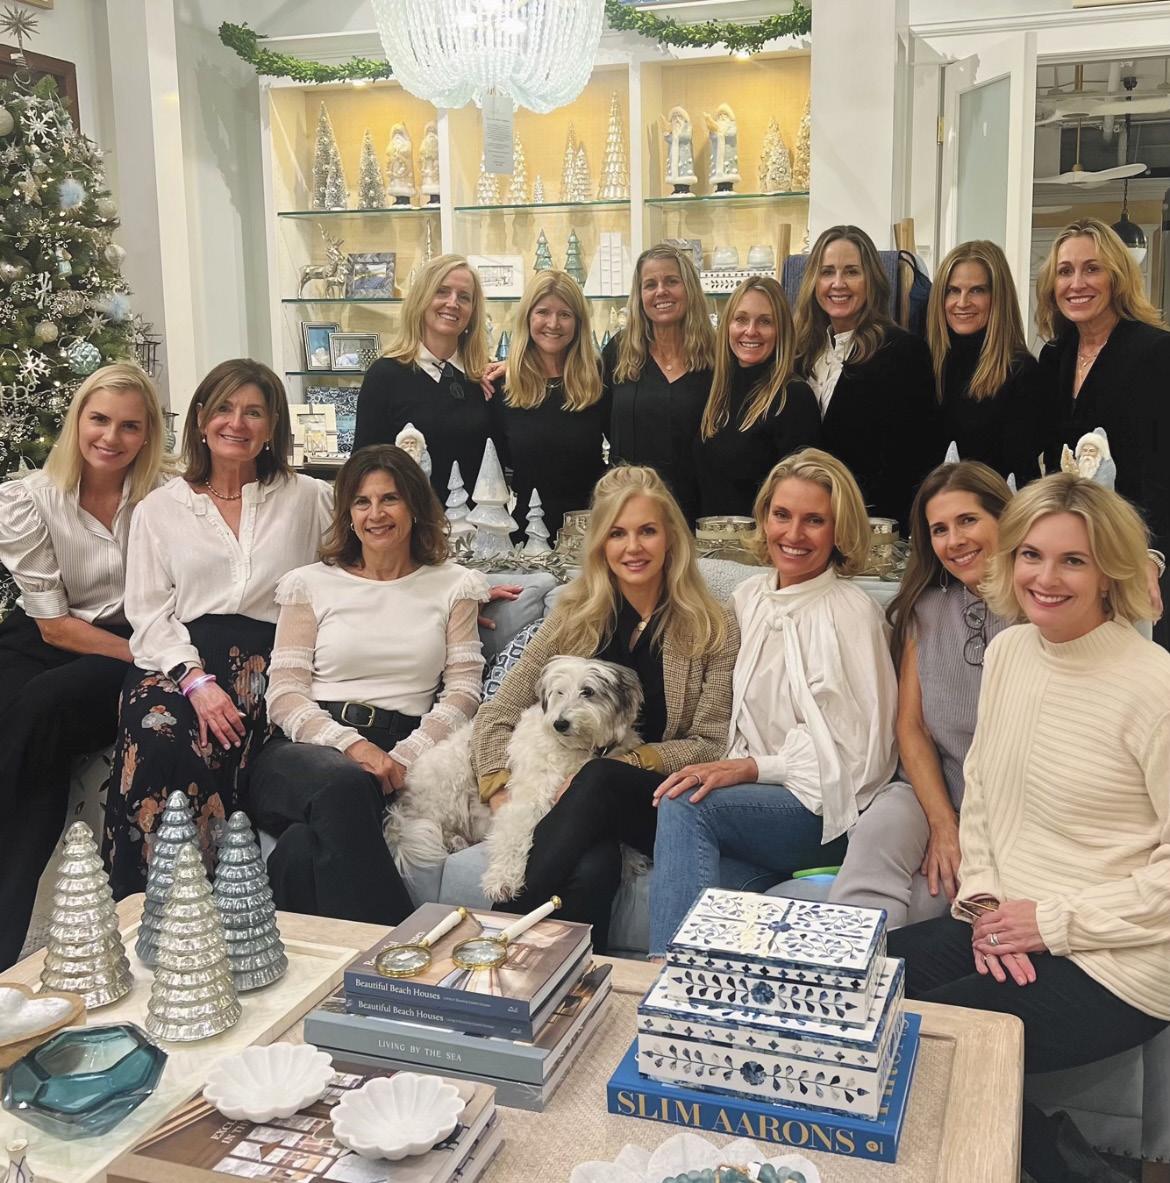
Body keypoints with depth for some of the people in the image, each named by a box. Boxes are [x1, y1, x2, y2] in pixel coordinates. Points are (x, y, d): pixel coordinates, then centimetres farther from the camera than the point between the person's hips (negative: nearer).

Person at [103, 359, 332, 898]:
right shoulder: (160, 507, 15)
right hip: (178, 661, 1)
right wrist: (196, 681, -10)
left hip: (267, 662, -1)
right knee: (155, 739, -31)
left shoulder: (308, 499, 16)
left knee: (215, 749, -32)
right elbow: (148, 611, 7)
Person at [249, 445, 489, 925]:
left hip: (398, 755, 0)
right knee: (344, 784, -39)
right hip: (308, 749, 1)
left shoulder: (452, 586, 18)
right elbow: (285, 694, 7)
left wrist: (404, 756, -11)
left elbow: (462, 689, 7)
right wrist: (350, 744, -13)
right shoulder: (311, 584, 16)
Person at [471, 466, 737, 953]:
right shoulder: (573, 616, 11)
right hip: (575, 801, 1)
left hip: (658, 806, -1)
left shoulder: (712, 631, 4)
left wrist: (625, 762, -14)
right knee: (592, 869, -36)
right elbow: (497, 715, 9)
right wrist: (502, 794, -8)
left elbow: (712, 745, 0)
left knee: (600, 780, -35)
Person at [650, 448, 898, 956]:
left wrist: (751, 767, -17)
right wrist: (726, 768, -5)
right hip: (757, 800, 5)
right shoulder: (748, 596, 12)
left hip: (824, 809, -5)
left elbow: (856, 752, -11)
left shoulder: (851, 612, -9)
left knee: (684, 807, -29)